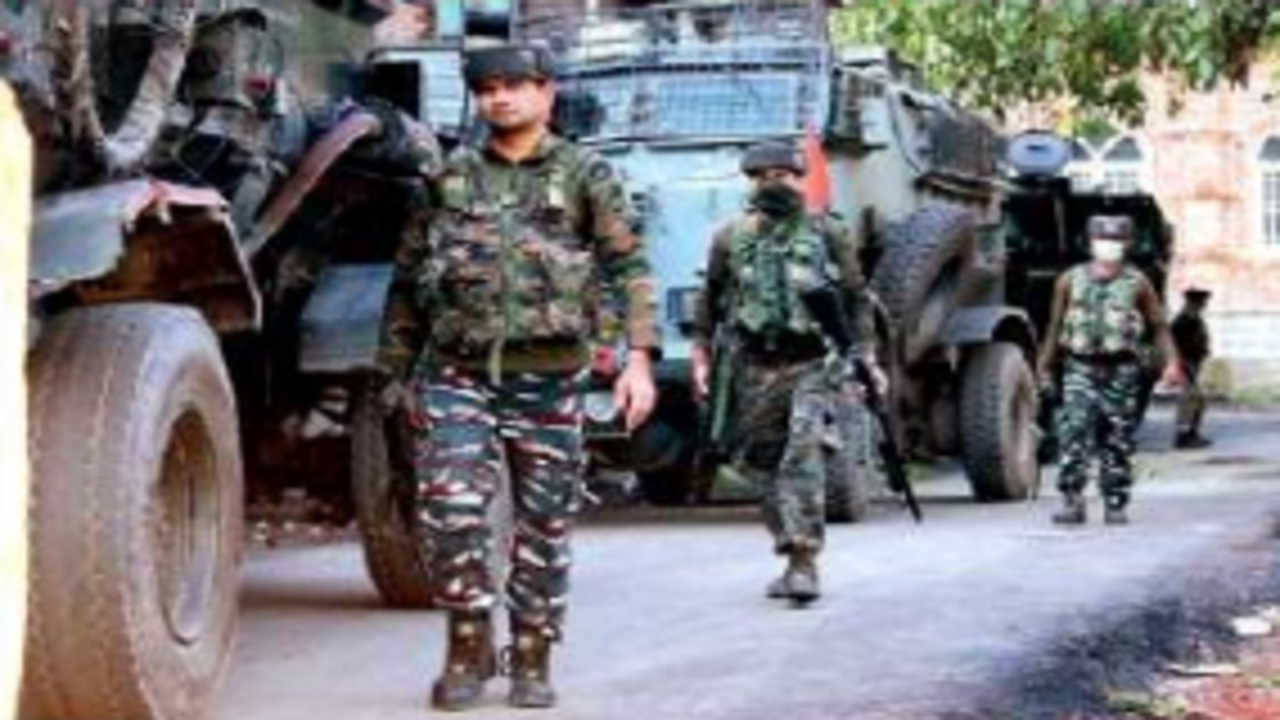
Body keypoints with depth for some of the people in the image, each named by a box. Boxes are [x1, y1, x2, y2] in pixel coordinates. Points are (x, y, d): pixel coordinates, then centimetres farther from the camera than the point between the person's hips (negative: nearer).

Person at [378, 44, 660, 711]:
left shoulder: (585, 175, 5)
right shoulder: (448, 176, 11)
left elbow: (628, 269, -1)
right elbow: (408, 279, 16)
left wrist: (638, 357, -13)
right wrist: (397, 371, 15)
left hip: (548, 377, -1)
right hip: (457, 373, 1)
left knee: (543, 525, 4)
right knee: (451, 508, -13)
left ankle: (532, 662, 18)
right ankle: (468, 646, 4)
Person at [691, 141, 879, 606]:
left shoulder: (829, 234, 3)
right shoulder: (731, 239, 9)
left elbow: (857, 299, 6)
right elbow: (710, 301, 16)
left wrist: (866, 358, 0)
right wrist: (701, 357, 10)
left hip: (812, 364, -4)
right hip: (757, 368, 4)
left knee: (803, 456, -16)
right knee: (760, 462, 7)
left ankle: (805, 560, -17)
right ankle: (791, 551, 20)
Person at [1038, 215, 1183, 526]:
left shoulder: (1137, 283, 3)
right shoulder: (1070, 281, 7)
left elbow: (1159, 326, 5)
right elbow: (1056, 325, 15)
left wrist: (1172, 361, -7)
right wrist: (1045, 364, 17)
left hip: (1121, 371, 0)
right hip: (1080, 368, 0)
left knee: (1117, 443, 5)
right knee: (1074, 435, -13)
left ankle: (1116, 506, 14)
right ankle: (1072, 503, -14)